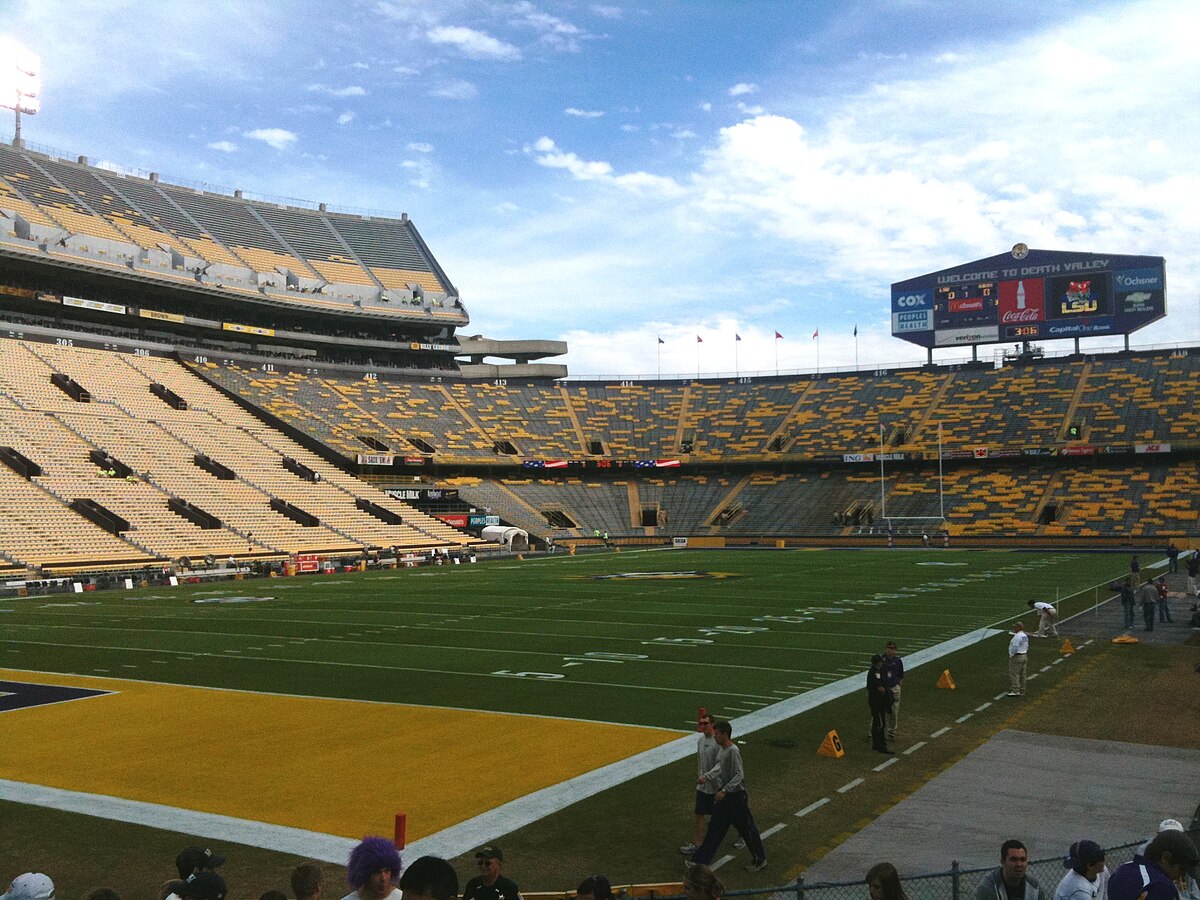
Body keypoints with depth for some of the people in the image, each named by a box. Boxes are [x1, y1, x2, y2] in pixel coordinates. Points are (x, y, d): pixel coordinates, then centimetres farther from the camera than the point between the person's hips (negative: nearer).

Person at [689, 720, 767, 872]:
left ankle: (760, 861, 22)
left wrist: (724, 791, -28)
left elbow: (739, 775, -25)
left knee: (747, 829, 6)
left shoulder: (733, 751, -22)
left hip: (736, 796, -9)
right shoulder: (722, 750, 6)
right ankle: (700, 860, 16)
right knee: (715, 828, 11)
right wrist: (705, 776, -2)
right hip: (723, 796, 9)